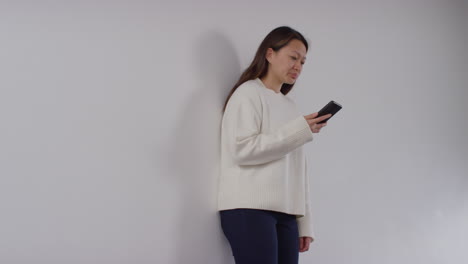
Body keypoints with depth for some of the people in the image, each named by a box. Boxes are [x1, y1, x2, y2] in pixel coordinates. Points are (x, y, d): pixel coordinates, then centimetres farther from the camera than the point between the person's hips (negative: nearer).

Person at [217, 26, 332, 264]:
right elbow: (243, 150, -11)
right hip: (249, 208, -6)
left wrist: (304, 223, 10)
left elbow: (296, 168, 16)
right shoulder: (248, 93, 2)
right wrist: (300, 130, -11)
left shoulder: (289, 105, 22)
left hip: (286, 212, 6)